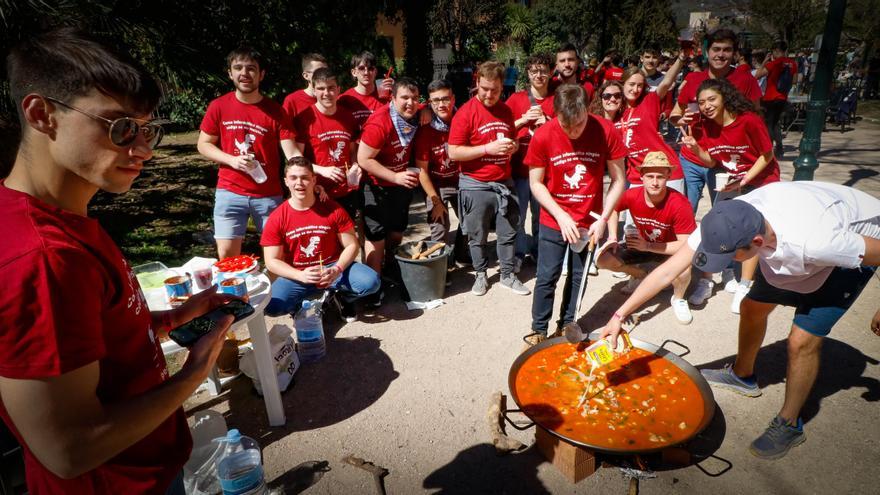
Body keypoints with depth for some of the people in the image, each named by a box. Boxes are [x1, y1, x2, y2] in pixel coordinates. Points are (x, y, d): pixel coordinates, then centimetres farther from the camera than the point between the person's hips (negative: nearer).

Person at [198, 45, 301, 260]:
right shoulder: (218, 106, 0)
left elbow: (292, 153, -10)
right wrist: (231, 160, -12)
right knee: (226, 256, 3)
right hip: (229, 192, 1)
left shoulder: (275, 111, -3)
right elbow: (203, 145, 6)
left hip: (269, 195, 0)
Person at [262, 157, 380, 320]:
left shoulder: (334, 209, -8)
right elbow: (272, 261, -6)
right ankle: (300, 306, 10)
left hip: (333, 268, 0)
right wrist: (301, 276, -22)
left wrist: (337, 269, -22)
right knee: (271, 307, -27)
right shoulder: (276, 218, -8)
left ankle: (344, 298, 11)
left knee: (371, 282, -25)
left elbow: (352, 245, -4)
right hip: (297, 275, 0)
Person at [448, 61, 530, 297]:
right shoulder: (466, 113, -10)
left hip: (504, 183, 5)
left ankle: (508, 275, 26)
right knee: (477, 236, 8)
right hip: (475, 186, -5)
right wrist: (488, 148, -21)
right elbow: (453, 152, -15)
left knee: (508, 233, 11)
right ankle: (481, 274, 27)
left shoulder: (506, 111, 8)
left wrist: (512, 146, -2)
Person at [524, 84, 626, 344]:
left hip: (589, 222, 1)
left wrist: (603, 219, -13)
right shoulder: (543, 136, -14)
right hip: (553, 221, -1)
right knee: (547, 277, 3)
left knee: (578, 276, 11)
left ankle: (566, 326, 29)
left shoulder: (606, 131, -13)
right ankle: (538, 330, 19)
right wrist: (561, 216, -15)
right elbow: (535, 183, -7)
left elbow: (618, 180, -5)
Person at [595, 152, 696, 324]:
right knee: (603, 259, -15)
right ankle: (640, 275, 16)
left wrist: (647, 246, -29)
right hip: (642, 245, 4)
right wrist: (612, 237, -8)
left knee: (683, 268, -38)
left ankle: (678, 299, 1)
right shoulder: (632, 196, -21)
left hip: (671, 250, -4)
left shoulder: (680, 204, -30)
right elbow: (613, 208, 4)